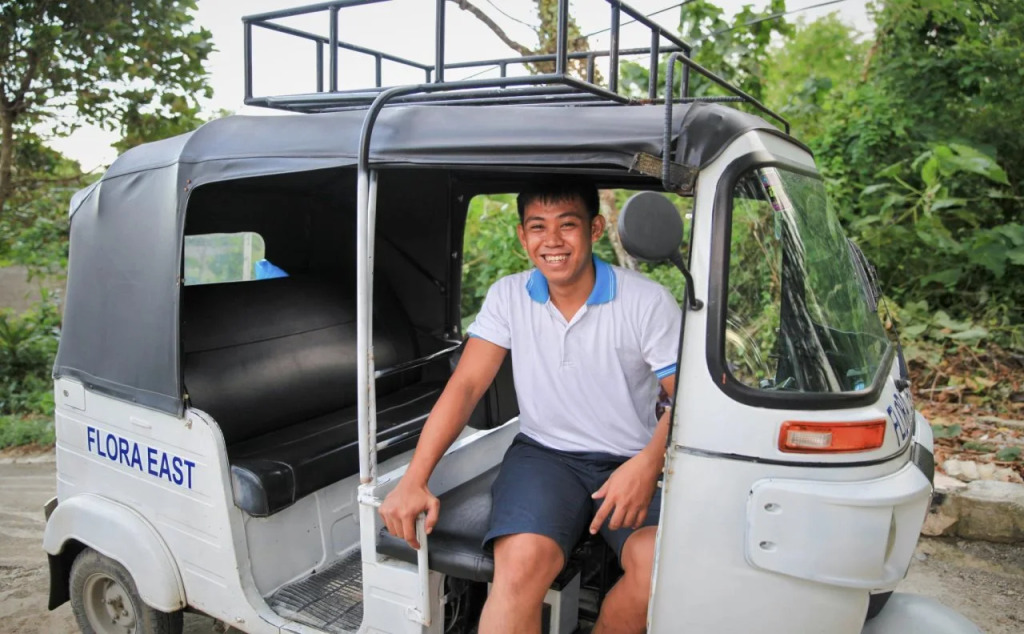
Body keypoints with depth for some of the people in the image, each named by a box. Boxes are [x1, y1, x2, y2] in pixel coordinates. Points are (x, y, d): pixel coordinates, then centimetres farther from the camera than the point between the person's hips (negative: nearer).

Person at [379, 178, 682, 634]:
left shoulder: (648, 302, -6)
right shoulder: (508, 297, 2)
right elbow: (465, 386, -2)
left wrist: (649, 464, -26)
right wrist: (413, 480, -13)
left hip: (630, 463, 0)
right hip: (544, 453, 1)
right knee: (522, 561, -31)